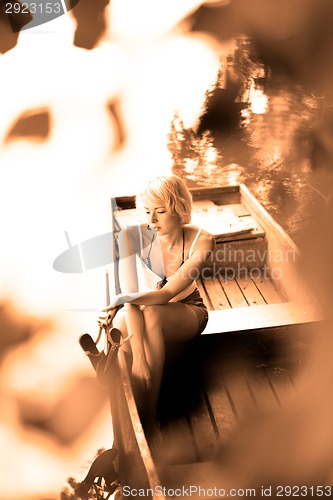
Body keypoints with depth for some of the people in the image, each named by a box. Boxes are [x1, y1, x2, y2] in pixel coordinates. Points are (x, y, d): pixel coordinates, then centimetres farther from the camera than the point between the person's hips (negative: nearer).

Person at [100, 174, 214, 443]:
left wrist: (125, 299, -49)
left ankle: (150, 418, -30)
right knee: (121, 320, -36)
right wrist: (138, 356, -39)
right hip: (140, 314, 1)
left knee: (151, 314, -37)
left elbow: (168, 293, -29)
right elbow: (130, 297, -27)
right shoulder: (132, 235, -20)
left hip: (187, 313, -1)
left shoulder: (201, 241, -20)